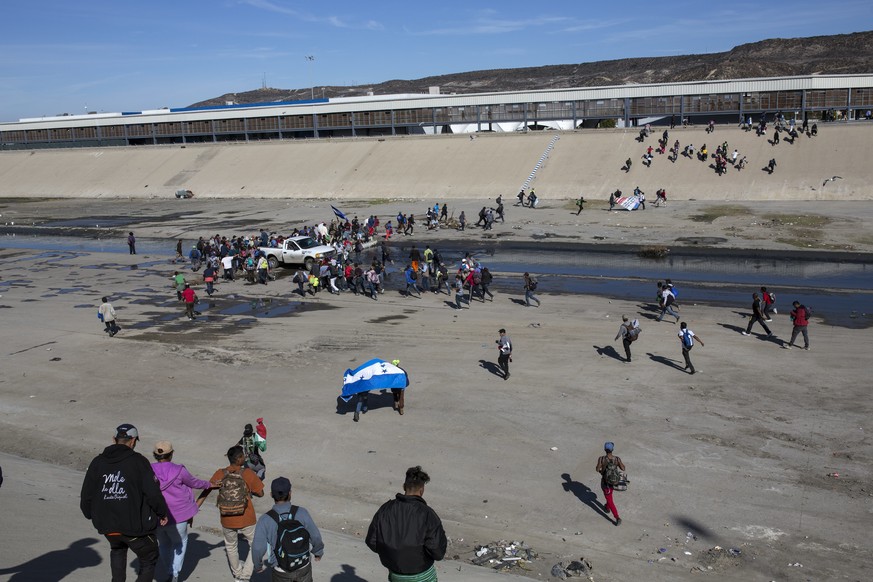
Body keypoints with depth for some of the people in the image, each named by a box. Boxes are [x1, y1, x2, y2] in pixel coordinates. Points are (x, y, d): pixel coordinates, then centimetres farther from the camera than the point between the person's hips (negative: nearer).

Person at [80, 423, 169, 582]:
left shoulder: (98, 462, 2)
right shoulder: (138, 461, -11)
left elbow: (86, 496, 5)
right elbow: (153, 493, -14)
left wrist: (91, 515, 24)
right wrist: (162, 513, 3)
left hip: (107, 525, 5)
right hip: (135, 525, -5)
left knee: (117, 549, 37)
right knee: (149, 560, 13)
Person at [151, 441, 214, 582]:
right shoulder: (178, 471, -12)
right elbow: (194, 483, 4)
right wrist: (208, 485, 23)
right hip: (177, 516, -3)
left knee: (163, 544, 23)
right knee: (180, 542, 18)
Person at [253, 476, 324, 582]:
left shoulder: (265, 520, -24)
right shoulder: (302, 513, -20)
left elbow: (258, 549, -21)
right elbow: (315, 537, -10)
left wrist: (258, 565, 0)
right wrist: (318, 551, 11)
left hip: (281, 571, -1)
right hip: (304, 567, 1)